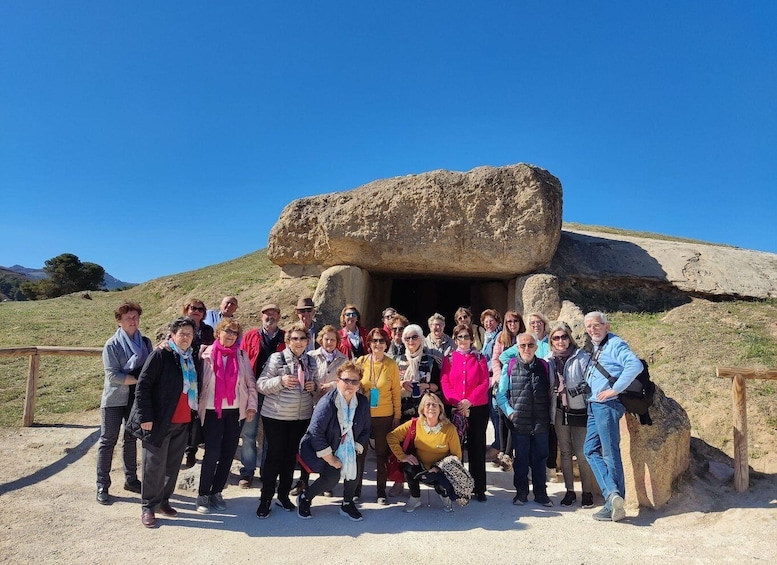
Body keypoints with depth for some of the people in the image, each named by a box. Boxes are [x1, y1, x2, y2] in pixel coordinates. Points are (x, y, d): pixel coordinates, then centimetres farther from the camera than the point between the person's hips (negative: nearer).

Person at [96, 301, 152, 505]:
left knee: (131, 439, 15)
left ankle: (131, 479, 28)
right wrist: (138, 378, -20)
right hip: (114, 399, -4)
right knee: (108, 441, 4)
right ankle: (102, 486, 14)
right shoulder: (112, 345, -11)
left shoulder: (146, 342, 1)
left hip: (136, 398, 4)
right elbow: (112, 376, -17)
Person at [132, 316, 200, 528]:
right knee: (154, 466, 4)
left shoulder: (193, 359, 9)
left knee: (173, 465, 14)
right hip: (159, 421, -6)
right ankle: (148, 507, 19)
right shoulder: (160, 355, -9)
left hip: (183, 423, 6)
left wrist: (195, 414, 9)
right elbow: (143, 385, -11)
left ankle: (163, 500, 31)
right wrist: (145, 416, -14)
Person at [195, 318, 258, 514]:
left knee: (228, 454, 6)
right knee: (212, 453, -6)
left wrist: (251, 406, 1)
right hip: (212, 411, -3)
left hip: (235, 411, 3)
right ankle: (203, 495, 10)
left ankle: (216, 492, 21)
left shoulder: (241, 355, 4)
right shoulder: (207, 354, -2)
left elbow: (251, 382, 6)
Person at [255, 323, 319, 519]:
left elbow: (316, 386, 19)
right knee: (274, 455, 0)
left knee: (291, 456, 12)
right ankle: (266, 498, 13)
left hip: (302, 417, 4)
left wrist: (314, 387, -4)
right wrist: (281, 380, -24)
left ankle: (283, 495, 27)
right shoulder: (276, 358, -6)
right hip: (276, 416, -4)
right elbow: (261, 385, -9)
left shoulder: (311, 361, 8)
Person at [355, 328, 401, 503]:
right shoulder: (361, 362, -3)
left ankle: (381, 491, 23)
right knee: (359, 452, 8)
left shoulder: (391, 365, -5)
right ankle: (356, 489, 24)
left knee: (382, 453, 9)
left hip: (385, 416, -1)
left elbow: (396, 392, 0)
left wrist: (397, 415, 0)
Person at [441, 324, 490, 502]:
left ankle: (479, 489, 12)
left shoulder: (480, 358, 7)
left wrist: (469, 401, -14)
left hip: (477, 407, 0)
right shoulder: (449, 359, 7)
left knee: (477, 447, 3)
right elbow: (445, 382, -1)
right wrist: (457, 401, -15)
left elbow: (484, 383, -2)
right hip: (454, 408, 1)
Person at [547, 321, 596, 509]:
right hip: (560, 411, 4)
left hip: (579, 411, -4)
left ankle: (587, 492, 13)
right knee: (565, 452, 11)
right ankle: (569, 491, 22)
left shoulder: (582, 357, -8)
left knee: (582, 453, -3)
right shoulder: (550, 360, 4)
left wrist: (572, 391, -16)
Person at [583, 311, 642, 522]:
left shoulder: (615, 344, -9)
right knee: (591, 450, 7)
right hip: (594, 405, 10)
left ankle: (614, 504, 5)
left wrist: (614, 389, -23)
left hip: (607, 405, -10)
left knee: (610, 454, -3)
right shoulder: (595, 348, 19)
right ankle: (612, 494, 7)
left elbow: (635, 365, -25)